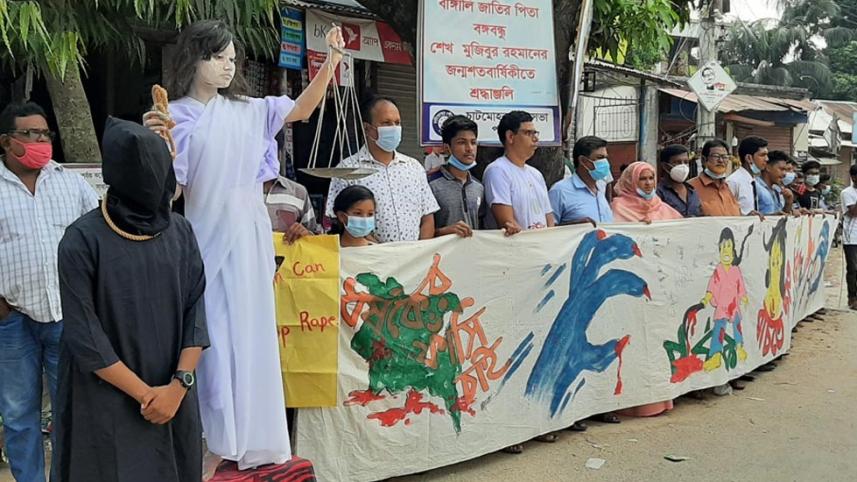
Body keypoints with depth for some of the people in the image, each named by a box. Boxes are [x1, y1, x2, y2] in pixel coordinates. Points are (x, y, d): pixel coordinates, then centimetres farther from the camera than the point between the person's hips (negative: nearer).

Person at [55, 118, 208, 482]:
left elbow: (196, 310, -1)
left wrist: (179, 385, -12)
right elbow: (83, 333, -12)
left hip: (173, 394, 4)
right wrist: (143, 393, -12)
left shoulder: (180, 232, 0)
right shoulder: (83, 240, -11)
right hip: (107, 402, -3)